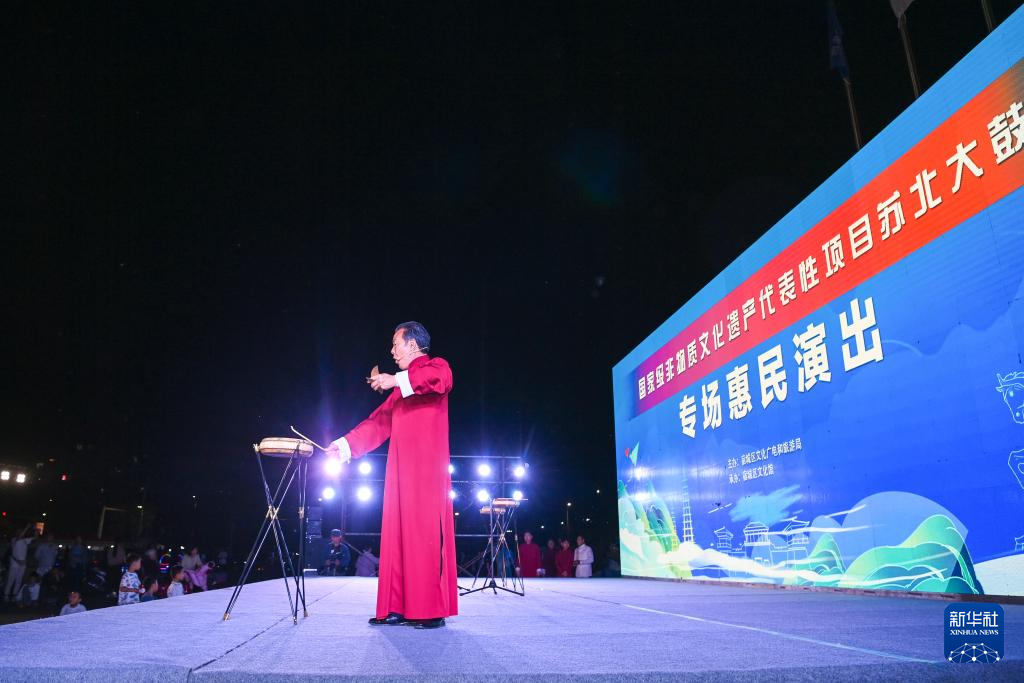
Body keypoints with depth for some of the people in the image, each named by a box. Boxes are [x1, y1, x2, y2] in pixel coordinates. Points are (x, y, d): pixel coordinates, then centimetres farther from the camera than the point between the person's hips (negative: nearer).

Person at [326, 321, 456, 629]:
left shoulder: (435, 366, 3)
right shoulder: (400, 388, 25)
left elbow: (441, 379, -22)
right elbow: (380, 421, 24)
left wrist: (398, 380, -27)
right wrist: (347, 442, 17)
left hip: (427, 466, -7)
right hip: (401, 468, 8)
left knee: (426, 532, -9)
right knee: (398, 534, 3)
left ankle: (433, 610, -6)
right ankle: (398, 607, 7)